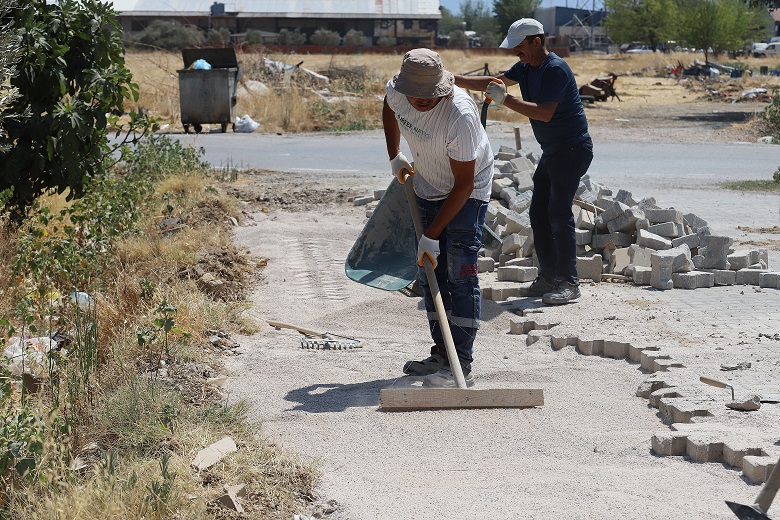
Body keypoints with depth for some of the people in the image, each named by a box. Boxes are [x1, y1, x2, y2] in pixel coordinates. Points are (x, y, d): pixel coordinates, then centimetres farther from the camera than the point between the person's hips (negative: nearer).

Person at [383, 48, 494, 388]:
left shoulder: (461, 115, -35)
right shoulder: (397, 92, -16)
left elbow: (464, 184, -30)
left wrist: (431, 235, -28)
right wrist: (394, 157, 9)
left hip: (467, 191, -7)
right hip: (427, 189, 7)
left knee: (460, 273, -15)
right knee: (429, 272, 8)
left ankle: (461, 365, -14)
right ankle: (442, 354, 17)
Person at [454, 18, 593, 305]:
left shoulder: (555, 69, -19)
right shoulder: (526, 68, 11)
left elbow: (545, 113, -27)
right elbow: (491, 82, 11)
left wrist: (505, 99, -28)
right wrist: (451, 80, 2)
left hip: (573, 149, -10)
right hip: (552, 150, 10)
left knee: (559, 212, -13)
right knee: (539, 213, 8)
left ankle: (569, 282, -10)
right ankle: (549, 276, 15)